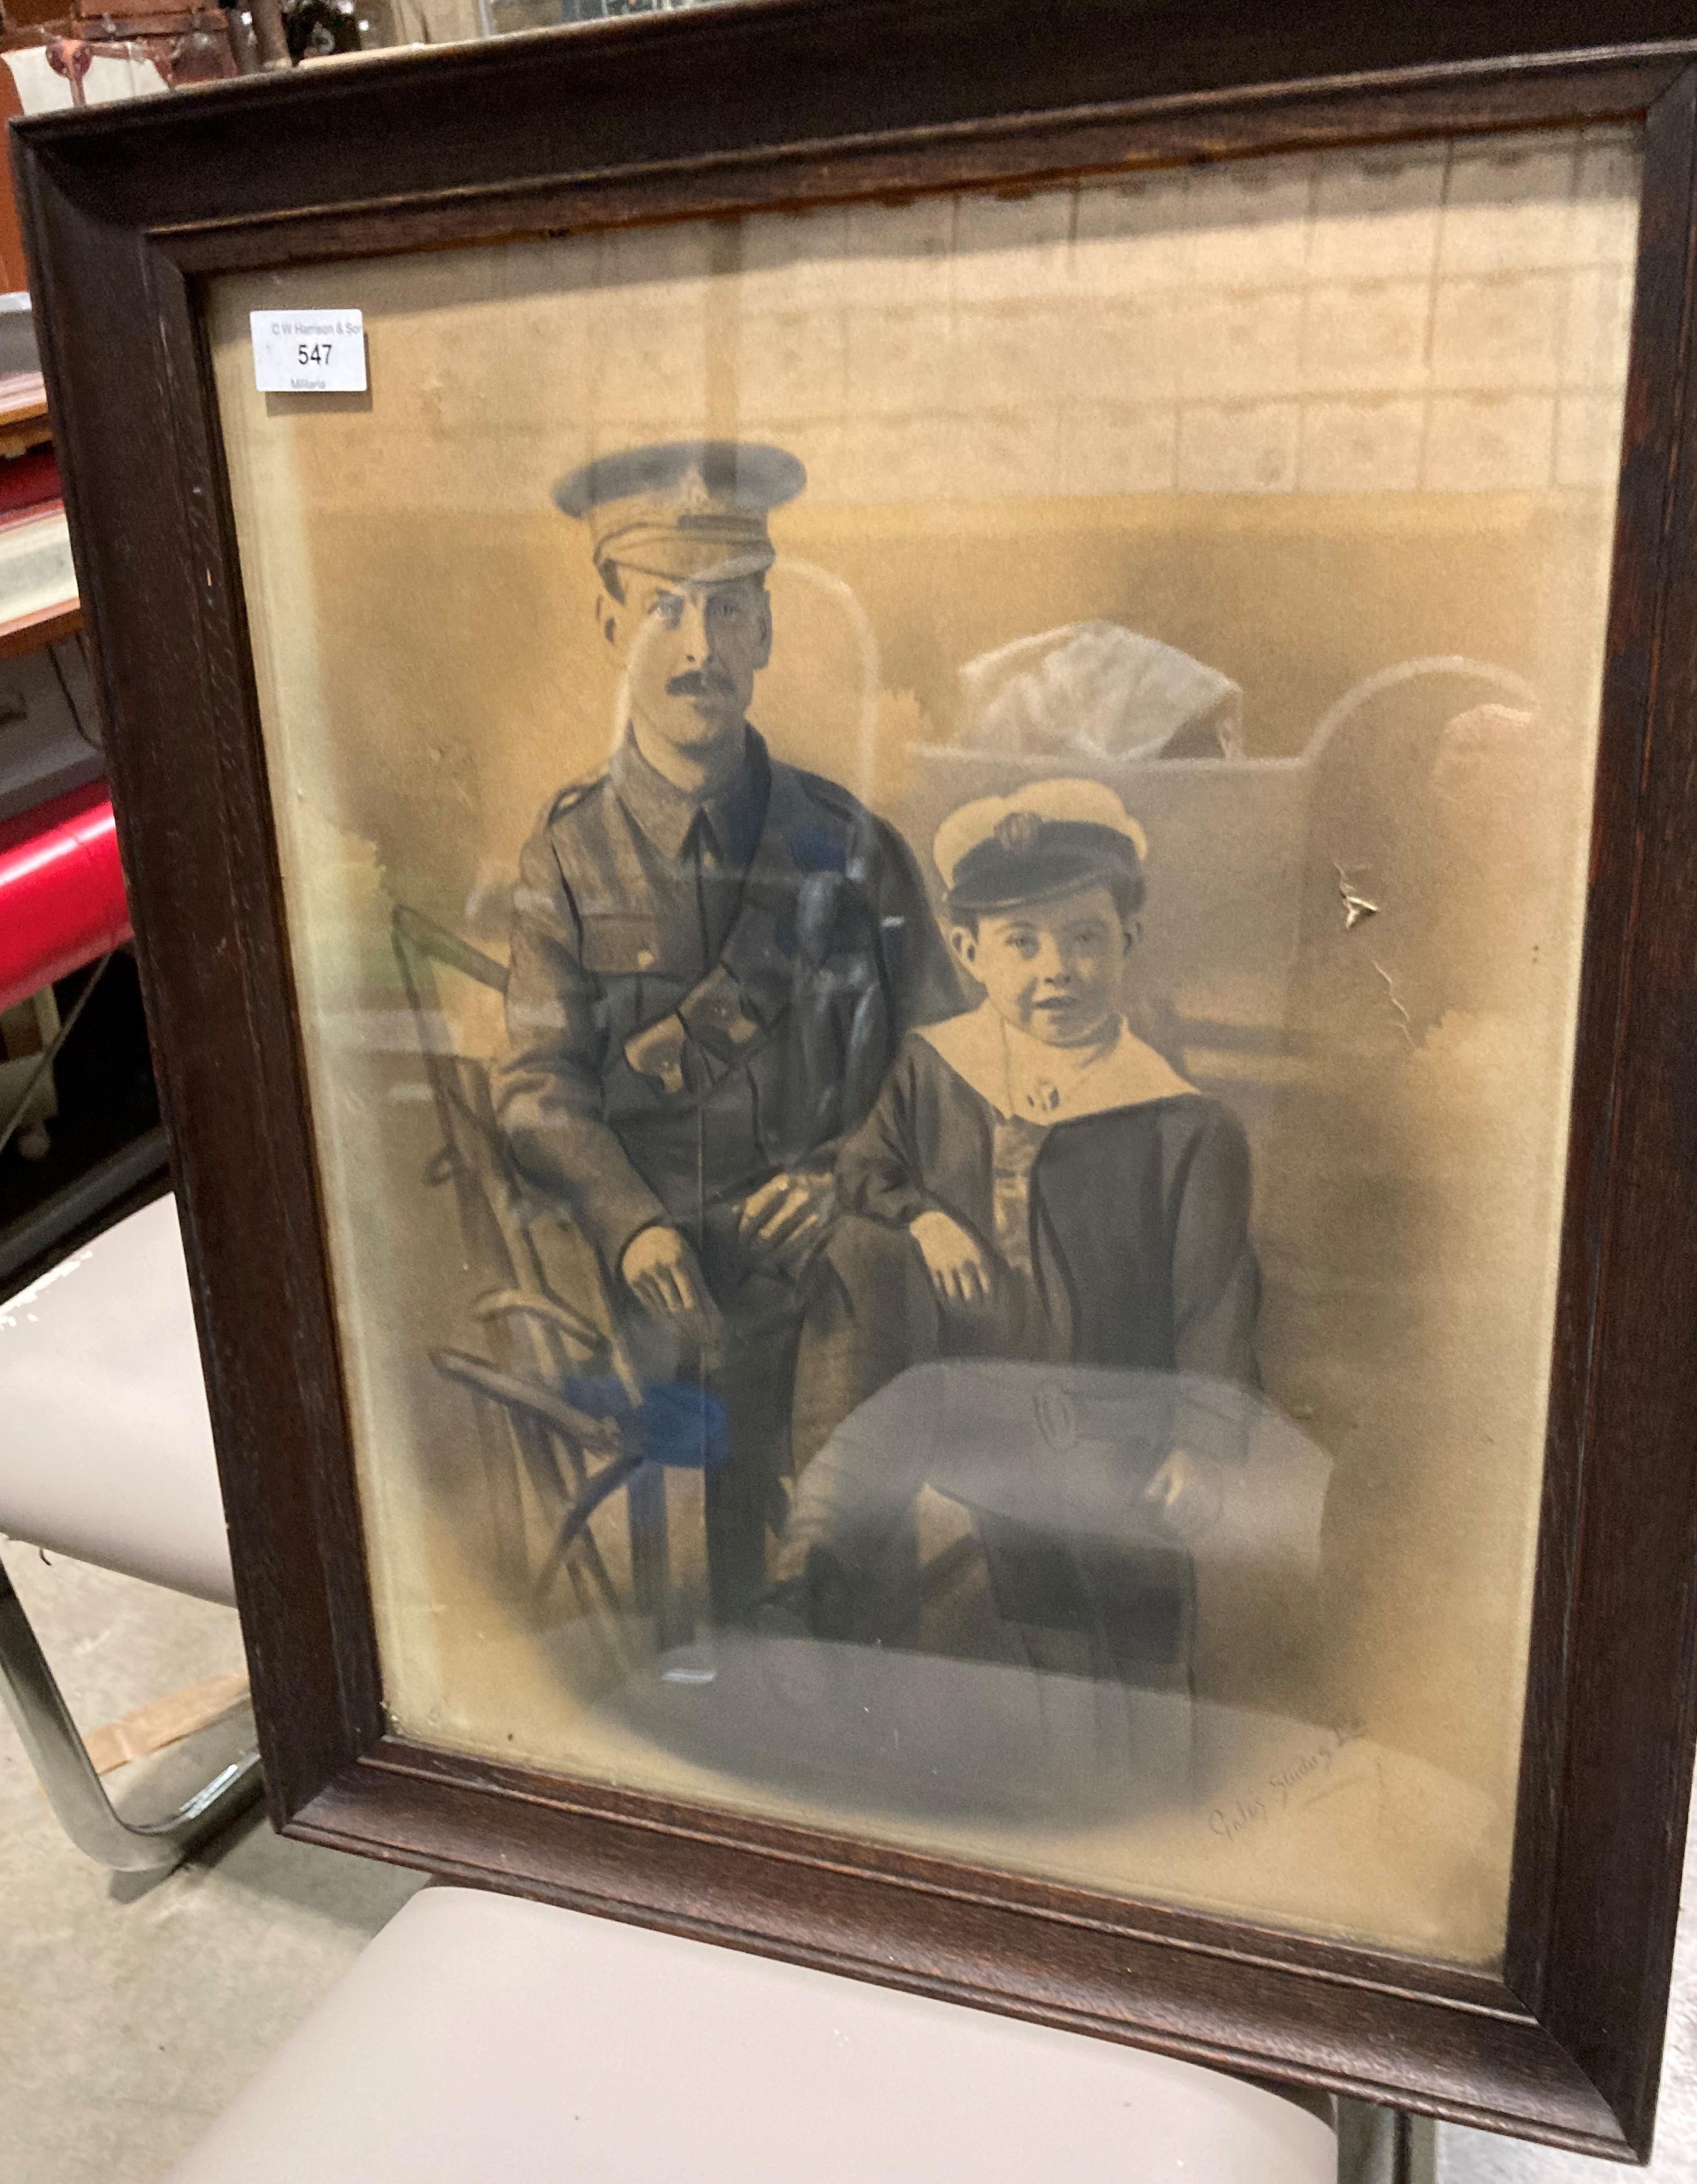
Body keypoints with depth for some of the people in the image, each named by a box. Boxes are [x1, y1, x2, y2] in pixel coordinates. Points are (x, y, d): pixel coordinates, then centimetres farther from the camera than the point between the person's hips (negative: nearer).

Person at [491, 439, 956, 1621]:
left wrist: (849, 1174, -12)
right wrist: (632, 1224, -23)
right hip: (644, 1299, -1)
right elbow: (537, 1084, -6)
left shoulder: (849, 846, 3)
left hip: (821, 1290, 1)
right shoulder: (568, 857, 0)